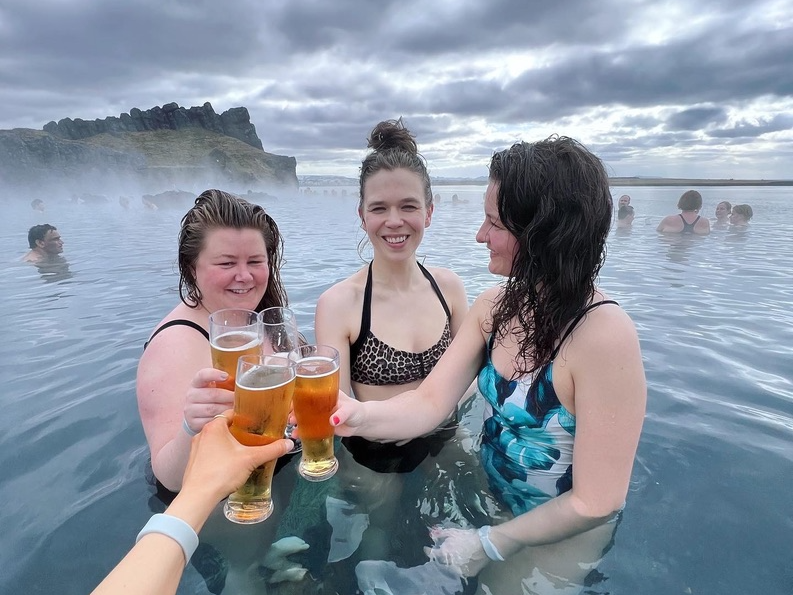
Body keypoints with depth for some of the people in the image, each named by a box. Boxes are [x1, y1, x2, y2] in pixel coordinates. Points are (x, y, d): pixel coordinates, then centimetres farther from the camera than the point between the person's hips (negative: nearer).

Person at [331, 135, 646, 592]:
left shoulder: (604, 337, -32)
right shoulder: (495, 306, -11)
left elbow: (595, 503, -25)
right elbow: (430, 402, -14)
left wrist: (489, 544, -16)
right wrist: (360, 415, -34)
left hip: (559, 534, -5)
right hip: (491, 495, 6)